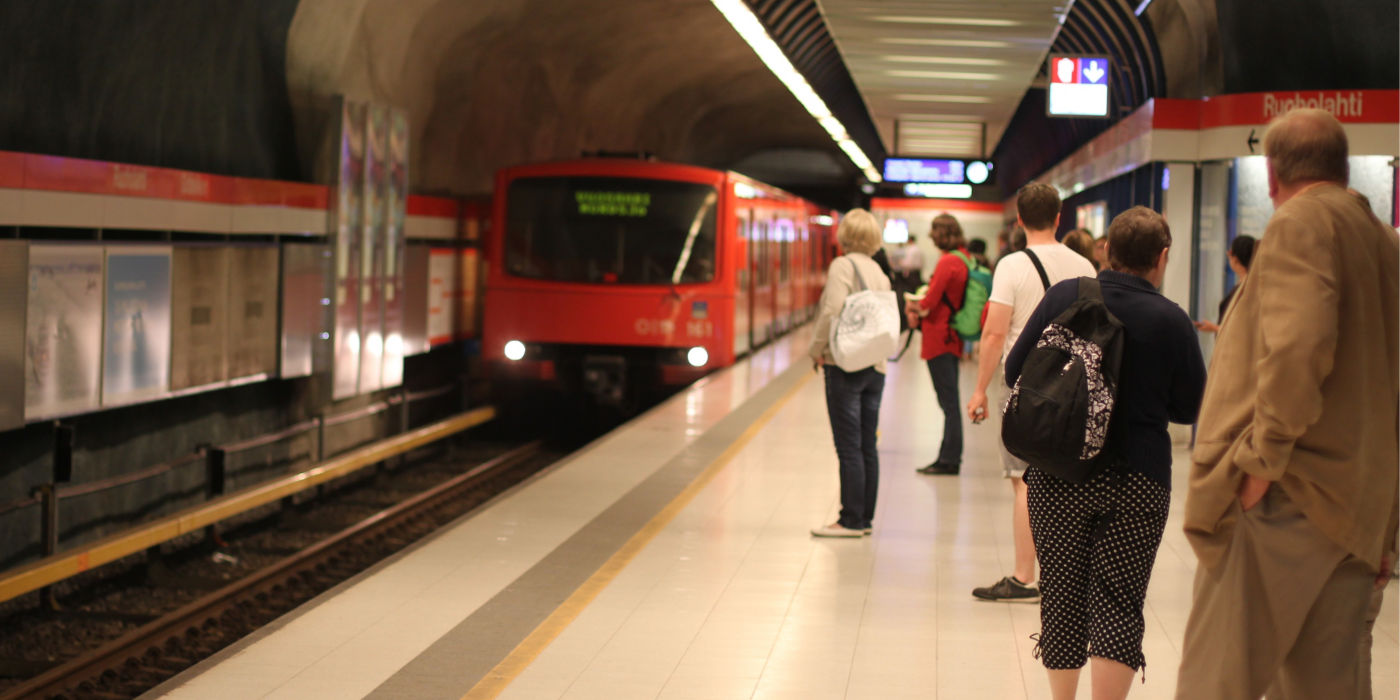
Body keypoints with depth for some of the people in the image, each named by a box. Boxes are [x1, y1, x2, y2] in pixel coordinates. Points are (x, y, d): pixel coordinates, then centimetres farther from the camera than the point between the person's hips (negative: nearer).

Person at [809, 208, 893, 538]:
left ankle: (851, 520, -3)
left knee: (849, 447, -4)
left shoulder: (843, 266, -9)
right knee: (867, 447, 10)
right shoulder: (879, 273, 13)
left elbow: (833, 311, -18)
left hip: (845, 365, -7)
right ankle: (865, 517, 15)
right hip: (875, 366, 7)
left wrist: (817, 349, -8)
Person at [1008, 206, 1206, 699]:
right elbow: (1191, 408, 1)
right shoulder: (1170, 320, -9)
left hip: (1057, 475, 2)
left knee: (1061, 596, 14)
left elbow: (1015, 373, 1)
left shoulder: (1063, 297, -4)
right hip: (1137, 480, -2)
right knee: (1119, 603, 1)